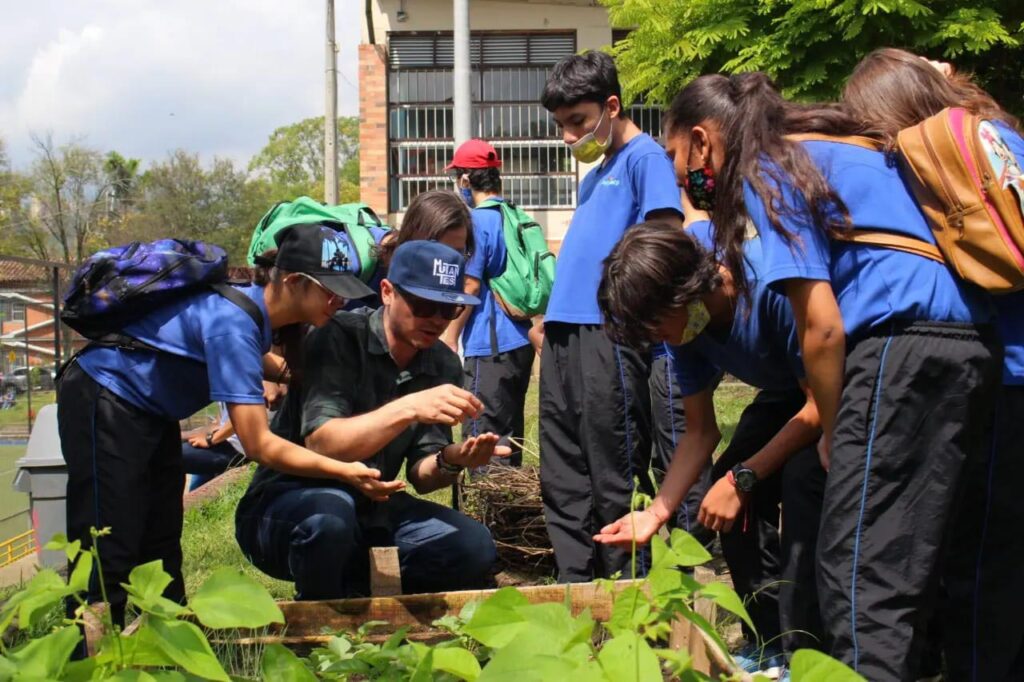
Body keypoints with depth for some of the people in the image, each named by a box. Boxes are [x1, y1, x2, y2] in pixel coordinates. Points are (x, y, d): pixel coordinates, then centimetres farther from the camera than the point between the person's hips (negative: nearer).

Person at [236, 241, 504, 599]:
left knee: (474, 548, -16)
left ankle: (355, 592, 4)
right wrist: (409, 408, -38)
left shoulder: (443, 366, 1)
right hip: (288, 501, -5)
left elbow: (421, 476, 0)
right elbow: (321, 443, -29)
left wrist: (451, 460, -24)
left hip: (371, 510, 5)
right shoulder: (340, 338, -17)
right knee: (330, 512, -39)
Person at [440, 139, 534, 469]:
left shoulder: (477, 221, -12)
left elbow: (469, 286, -15)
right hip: (520, 340, 8)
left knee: (483, 436, -5)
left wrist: (450, 336, -8)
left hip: (489, 346, -8)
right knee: (510, 434, 15)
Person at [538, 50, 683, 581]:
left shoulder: (644, 158, -4)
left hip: (608, 334, -9)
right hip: (564, 336, 9)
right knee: (563, 486, 12)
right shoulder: (596, 172, 23)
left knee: (616, 483, -3)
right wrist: (552, 317, 18)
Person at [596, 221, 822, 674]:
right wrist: (657, 512, -17)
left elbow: (823, 404, -29)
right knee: (728, 480, -6)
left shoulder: (774, 284, -37)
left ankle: (805, 651, -18)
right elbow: (701, 431, -5)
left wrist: (742, 479, -27)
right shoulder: (684, 323, -13)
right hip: (788, 391, 8)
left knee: (804, 476, -28)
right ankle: (767, 645, 7)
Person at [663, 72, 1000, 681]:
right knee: (910, 564, 14)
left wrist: (833, 432, 5)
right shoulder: (841, 148, 26)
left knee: (858, 570, -7)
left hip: (906, 344, -9)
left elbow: (822, 326, -8)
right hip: (971, 340, 9)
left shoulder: (767, 171, 0)